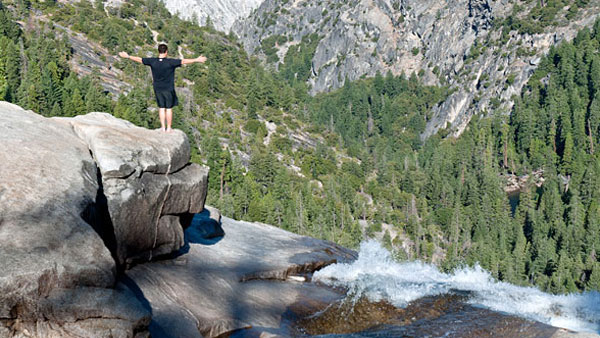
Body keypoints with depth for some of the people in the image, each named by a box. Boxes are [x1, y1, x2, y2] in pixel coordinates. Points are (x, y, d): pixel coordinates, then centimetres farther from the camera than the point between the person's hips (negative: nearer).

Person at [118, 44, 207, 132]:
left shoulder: (152, 61, -6)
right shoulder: (170, 62, -17)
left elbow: (139, 59, 4)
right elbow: (183, 61, -20)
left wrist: (128, 56, 17)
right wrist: (196, 60, -20)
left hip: (157, 89, 3)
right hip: (169, 89, -3)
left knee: (161, 108, 13)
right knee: (169, 108, 6)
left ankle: (163, 127, 16)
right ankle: (168, 128, 11)